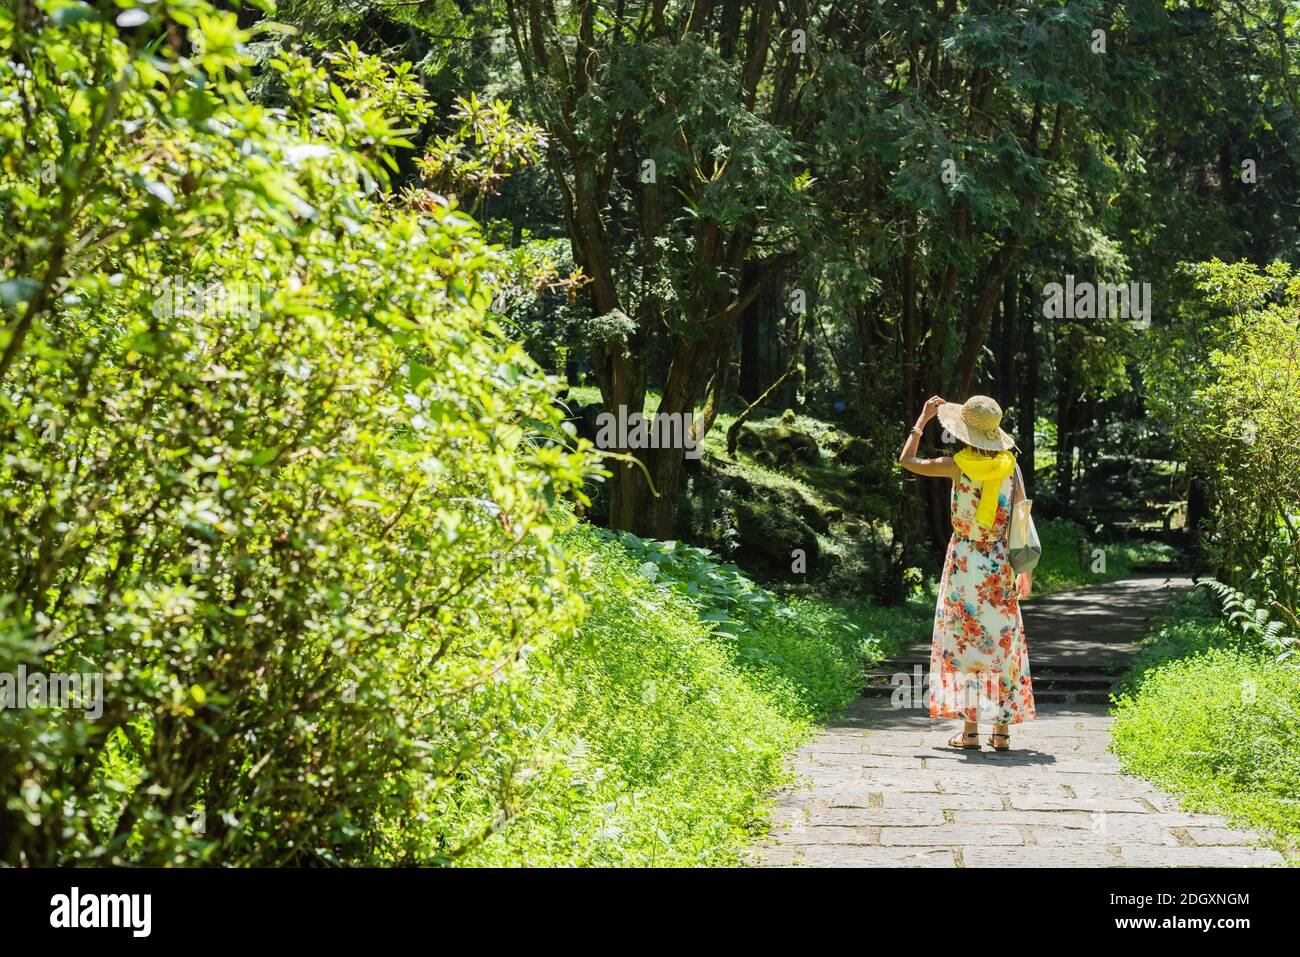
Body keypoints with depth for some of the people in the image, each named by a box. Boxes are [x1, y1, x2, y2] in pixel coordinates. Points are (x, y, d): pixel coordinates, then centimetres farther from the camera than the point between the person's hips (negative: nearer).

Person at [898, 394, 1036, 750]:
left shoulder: (959, 465, -11)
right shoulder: (1009, 465, -2)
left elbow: (907, 459, 2)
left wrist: (923, 418, 11)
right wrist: (1025, 569, 8)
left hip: (965, 559, -3)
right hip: (1000, 562, 3)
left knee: (965, 641, 4)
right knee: (1003, 642, 8)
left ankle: (970, 730, 2)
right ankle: (1002, 730, 8)